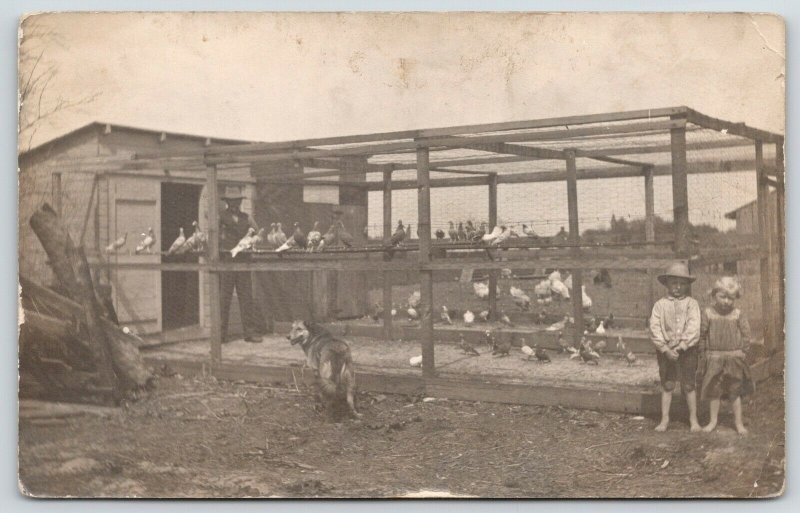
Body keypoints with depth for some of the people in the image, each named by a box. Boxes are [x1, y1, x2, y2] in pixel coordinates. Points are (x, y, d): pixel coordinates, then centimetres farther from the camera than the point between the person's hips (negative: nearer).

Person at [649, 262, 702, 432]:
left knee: (689, 386, 5)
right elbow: (654, 328, -6)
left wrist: (680, 347, -18)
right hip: (665, 351, 1)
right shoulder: (660, 304, 1)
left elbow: (693, 328, -10)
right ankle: (664, 419, 15)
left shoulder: (691, 303, -2)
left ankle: (693, 419, 17)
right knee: (666, 386, 7)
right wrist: (666, 349, -15)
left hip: (687, 350, -1)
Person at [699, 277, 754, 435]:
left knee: (735, 392, 8)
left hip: (733, 358, 0)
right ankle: (713, 420, 21)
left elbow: (746, 334, 4)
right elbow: (701, 333, 1)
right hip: (713, 358, 0)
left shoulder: (738, 315, -4)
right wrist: (703, 351, 0)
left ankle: (738, 422, 19)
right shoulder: (708, 313, -5)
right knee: (713, 391, 7)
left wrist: (742, 351, -1)